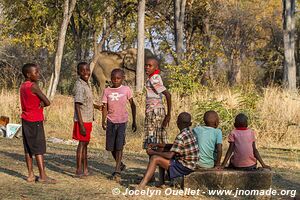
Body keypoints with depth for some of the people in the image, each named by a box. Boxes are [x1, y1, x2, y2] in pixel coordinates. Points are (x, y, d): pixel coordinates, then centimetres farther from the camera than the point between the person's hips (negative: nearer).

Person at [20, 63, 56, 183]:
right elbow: (47, 102, -14)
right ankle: (43, 176, -6)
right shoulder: (33, 86, -16)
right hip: (35, 121, -8)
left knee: (28, 148, 8)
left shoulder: (23, 86, 10)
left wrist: (41, 103, -12)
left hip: (25, 120, 8)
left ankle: (31, 175, 11)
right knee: (39, 148, -6)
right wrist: (42, 104, 5)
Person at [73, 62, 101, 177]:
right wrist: (81, 125, -24)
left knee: (85, 143, 14)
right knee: (82, 143, -5)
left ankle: (85, 169, 22)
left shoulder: (86, 84, 10)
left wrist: (95, 106, 32)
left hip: (88, 120, 9)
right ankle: (79, 171, 0)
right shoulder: (79, 86, -19)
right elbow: (77, 106, -22)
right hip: (82, 120, -9)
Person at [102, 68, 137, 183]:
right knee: (111, 146, 7)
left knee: (119, 146, -13)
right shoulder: (107, 91, 4)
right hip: (111, 121, 3)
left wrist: (134, 121, 10)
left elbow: (132, 105, 9)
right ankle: (120, 165, 32)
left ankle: (117, 171, -12)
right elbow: (105, 107, 1)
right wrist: (103, 121, -11)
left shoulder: (126, 90, 1)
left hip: (122, 121, -3)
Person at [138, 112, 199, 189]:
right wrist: (157, 145, 15)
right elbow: (174, 147, 20)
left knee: (155, 159, -14)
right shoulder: (189, 133, 9)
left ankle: (141, 186, -17)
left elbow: (170, 155, -24)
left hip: (185, 167, -10)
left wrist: (153, 152, -11)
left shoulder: (181, 136, -21)